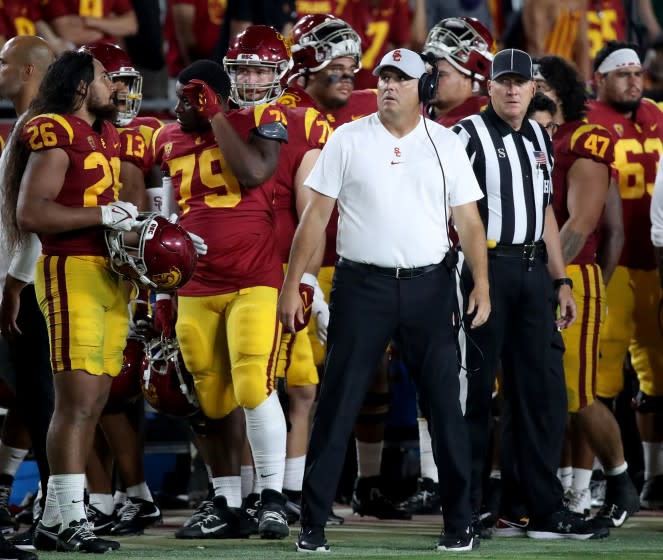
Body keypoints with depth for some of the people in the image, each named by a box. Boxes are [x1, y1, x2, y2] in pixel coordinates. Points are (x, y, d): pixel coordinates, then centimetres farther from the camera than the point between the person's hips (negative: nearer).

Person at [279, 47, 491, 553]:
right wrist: (291, 285, -4)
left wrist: (482, 283, -9)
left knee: (446, 405, 1)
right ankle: (313, 524, 5)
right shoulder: (348, 141, 2)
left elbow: (469, 221, 4)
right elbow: (316, 215, 2)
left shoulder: (445, 145, 5)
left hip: (429, 287, 1)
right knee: (336, 406, -1)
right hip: (362, 286, -1)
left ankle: (459, 524, 10)